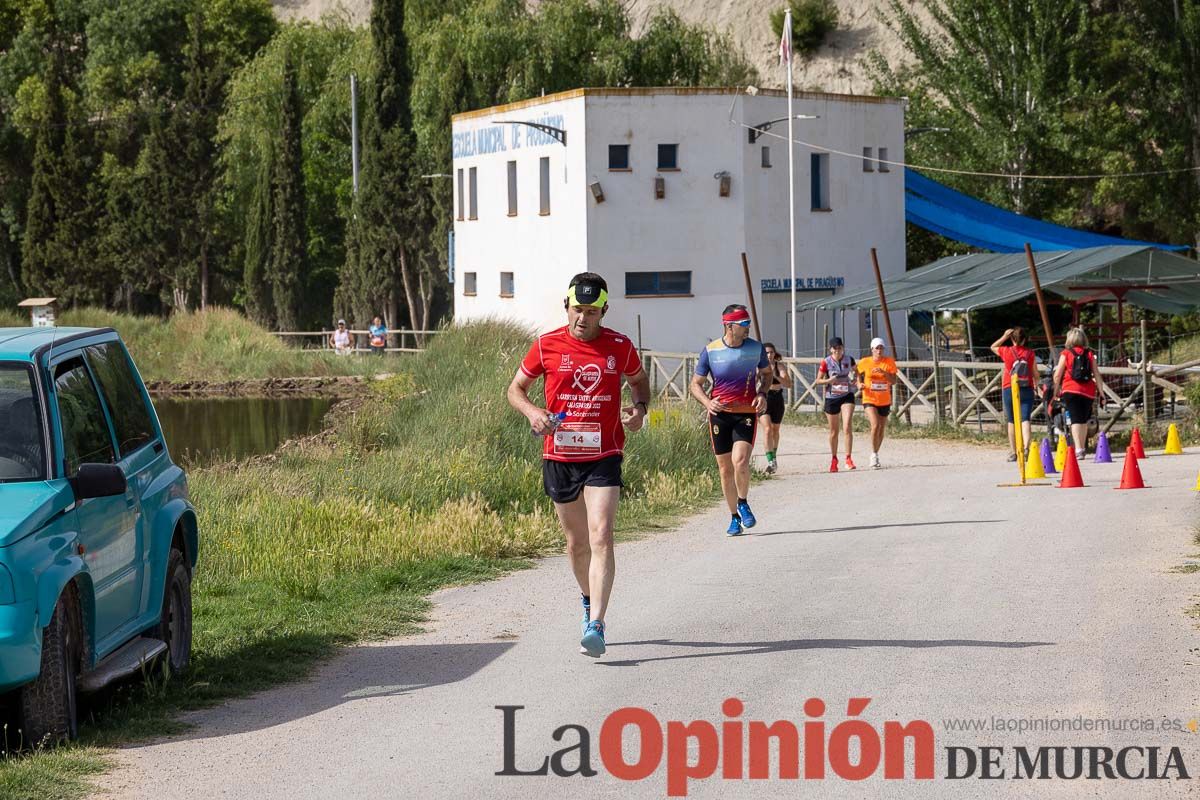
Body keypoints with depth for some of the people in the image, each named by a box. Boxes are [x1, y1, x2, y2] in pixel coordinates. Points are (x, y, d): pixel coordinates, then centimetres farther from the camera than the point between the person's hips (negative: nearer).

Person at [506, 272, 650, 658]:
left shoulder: (620, 347, -1)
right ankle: (589, 600, 41)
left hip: (604, 456, -2)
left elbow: (639, 379, 19)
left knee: (601, 537, -16)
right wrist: (533, 412, -12)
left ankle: (595, 627, -21)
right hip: (559, 456, 2)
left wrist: (640, 409, -2)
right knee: (576, 541, 14)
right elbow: (516, 388, 10)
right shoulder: (547, 345, -2)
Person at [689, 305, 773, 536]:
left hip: (746, 413, 0)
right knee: (725, 469, 4)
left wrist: (762, 394, 0)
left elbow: (767, 373, 19)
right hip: (720, 414, 0)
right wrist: (707, 402, -15)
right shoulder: (710, 351, -4)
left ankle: (743, 504, 4)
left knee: (740, 461, -21)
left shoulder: (756, 348, 0)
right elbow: (696, 384, 4)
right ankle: (734, 517, 20)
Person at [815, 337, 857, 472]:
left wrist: (855, 379, -4)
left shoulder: (849, 360, -1)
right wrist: (829, 380, -20)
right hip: (831, 398, 0)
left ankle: (848, 459, -14)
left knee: (847, 427, -18)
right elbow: (818, 381, -2)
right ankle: (834, 459, 29)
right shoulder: (826, 362, -6)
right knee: (833, 432, 10)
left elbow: (855, 372, 18)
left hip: (847, 396, 0)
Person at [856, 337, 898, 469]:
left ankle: (875, 454, 32)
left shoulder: (889, 362, -3)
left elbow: (894, 381, -8)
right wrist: (860, 384, -6)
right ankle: (874, 454, -7)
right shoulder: (864, 362, -3)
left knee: (882, 429, 12)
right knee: (875, 425, -22)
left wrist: (884, 372, -23)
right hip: (870, 400, -2)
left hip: (884, 401, 2)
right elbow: (859, 375, 14)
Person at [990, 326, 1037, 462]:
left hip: (1009, 389, 0)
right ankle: (1026, 447, -28)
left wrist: (1004, 337, 12)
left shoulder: (1006, 351, -2)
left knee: (1012, 422, 10)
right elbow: (1035, 373, 8)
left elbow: (993, 347, 19)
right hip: (1027, 390, 0)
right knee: (1025, 420, -6)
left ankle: (1013, 452, 13)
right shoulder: (1030, 353, 0)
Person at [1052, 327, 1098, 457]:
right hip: (1088, 392, 3)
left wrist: (1056, 390, 13)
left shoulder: (1066, 354, 2)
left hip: (1070, 390, -3)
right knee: (1084, 420, 15)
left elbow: (1057, 375, -1)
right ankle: (1082, 448, 23)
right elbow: (1096, 374, 6)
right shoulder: (1090, 354, 8)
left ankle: (1078, 448, -19)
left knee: (1075, 420, -7)